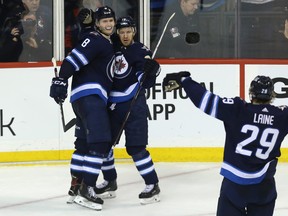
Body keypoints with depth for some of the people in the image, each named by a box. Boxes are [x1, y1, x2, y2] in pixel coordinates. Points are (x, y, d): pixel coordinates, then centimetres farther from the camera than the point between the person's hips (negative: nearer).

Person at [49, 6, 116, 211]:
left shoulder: (108, 43, 23)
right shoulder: (95, 40, -9)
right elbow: (74, 59, -21)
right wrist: (61, 80, -33)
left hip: (94, 97, 11)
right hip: (89, 94, -11)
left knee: (84, 143, 15)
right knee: (99, 142, -18)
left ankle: (76, 187, 23)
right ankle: (86, 189, -21)